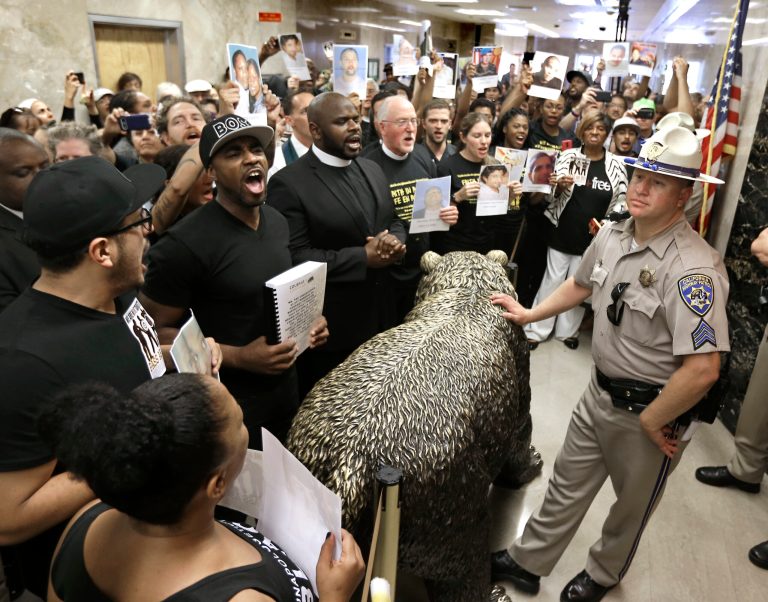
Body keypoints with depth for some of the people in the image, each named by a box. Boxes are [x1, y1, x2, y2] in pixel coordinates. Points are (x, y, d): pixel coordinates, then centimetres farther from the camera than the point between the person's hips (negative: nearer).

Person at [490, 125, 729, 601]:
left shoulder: (694, 269, -29)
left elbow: (703, 369, -31)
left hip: (651, 411, -6)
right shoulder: (612, 234, -4)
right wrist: (529, 314, 18)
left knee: (631, 506, 21)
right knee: (568, 483, 21)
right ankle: (527, 563, 41)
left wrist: (651, 422, -19)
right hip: (601, 392, 6)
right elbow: (581, 285, 16)